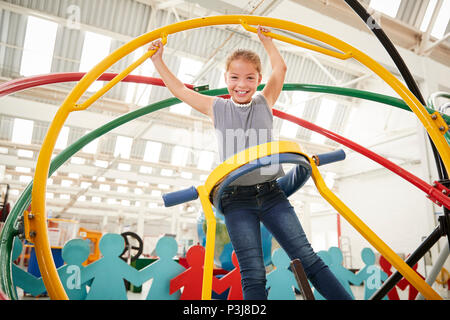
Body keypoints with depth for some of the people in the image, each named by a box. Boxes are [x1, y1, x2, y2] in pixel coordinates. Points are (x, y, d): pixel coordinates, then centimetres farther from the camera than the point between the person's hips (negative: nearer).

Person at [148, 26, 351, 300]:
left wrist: (265, 38, 26)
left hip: (271, 193, 1)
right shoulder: (217, 108, 14)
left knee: (309, 260, -2)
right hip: (236, 199, -1)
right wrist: (158, 60, 25)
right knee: (253, 277, -4)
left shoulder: (265, 103, 15)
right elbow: (180, 90, 21)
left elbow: (281, 68, 19)